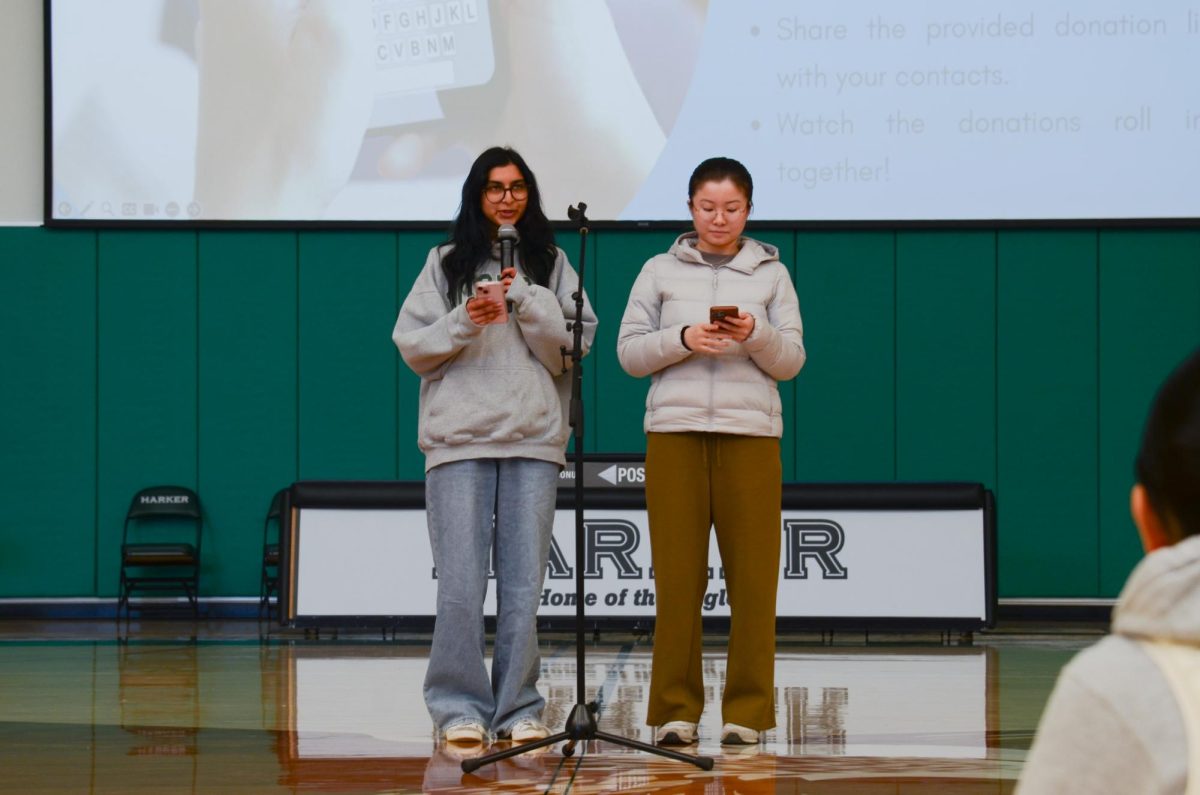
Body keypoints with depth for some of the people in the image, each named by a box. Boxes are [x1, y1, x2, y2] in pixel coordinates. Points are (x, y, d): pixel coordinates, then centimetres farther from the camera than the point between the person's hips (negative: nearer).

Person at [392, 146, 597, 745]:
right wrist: (463, 323, -10)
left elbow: (570, 353, 2)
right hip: (459, 441, -1)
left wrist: (528, 301, -10)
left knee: (524, 583, 0)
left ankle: (519, 707, 6)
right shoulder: (445, 264, 11)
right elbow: (412, 347, 5)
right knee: (461, 583, -6)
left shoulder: (552, 265, 12)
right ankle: (460, 707, 0)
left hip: (534, 441, 1)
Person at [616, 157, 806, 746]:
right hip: (674, 432, 0)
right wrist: (683, 340, -10)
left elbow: (791, 361, 7)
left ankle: (747, 710, 2)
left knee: (752, 574, -3)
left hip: (750, 433, 0)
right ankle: (676, 709, 3)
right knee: (677, 572, -3)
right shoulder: (660, 272, 12)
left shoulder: (772, 273, 12)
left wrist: (757, 335, -12)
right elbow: (630, 353, 7)